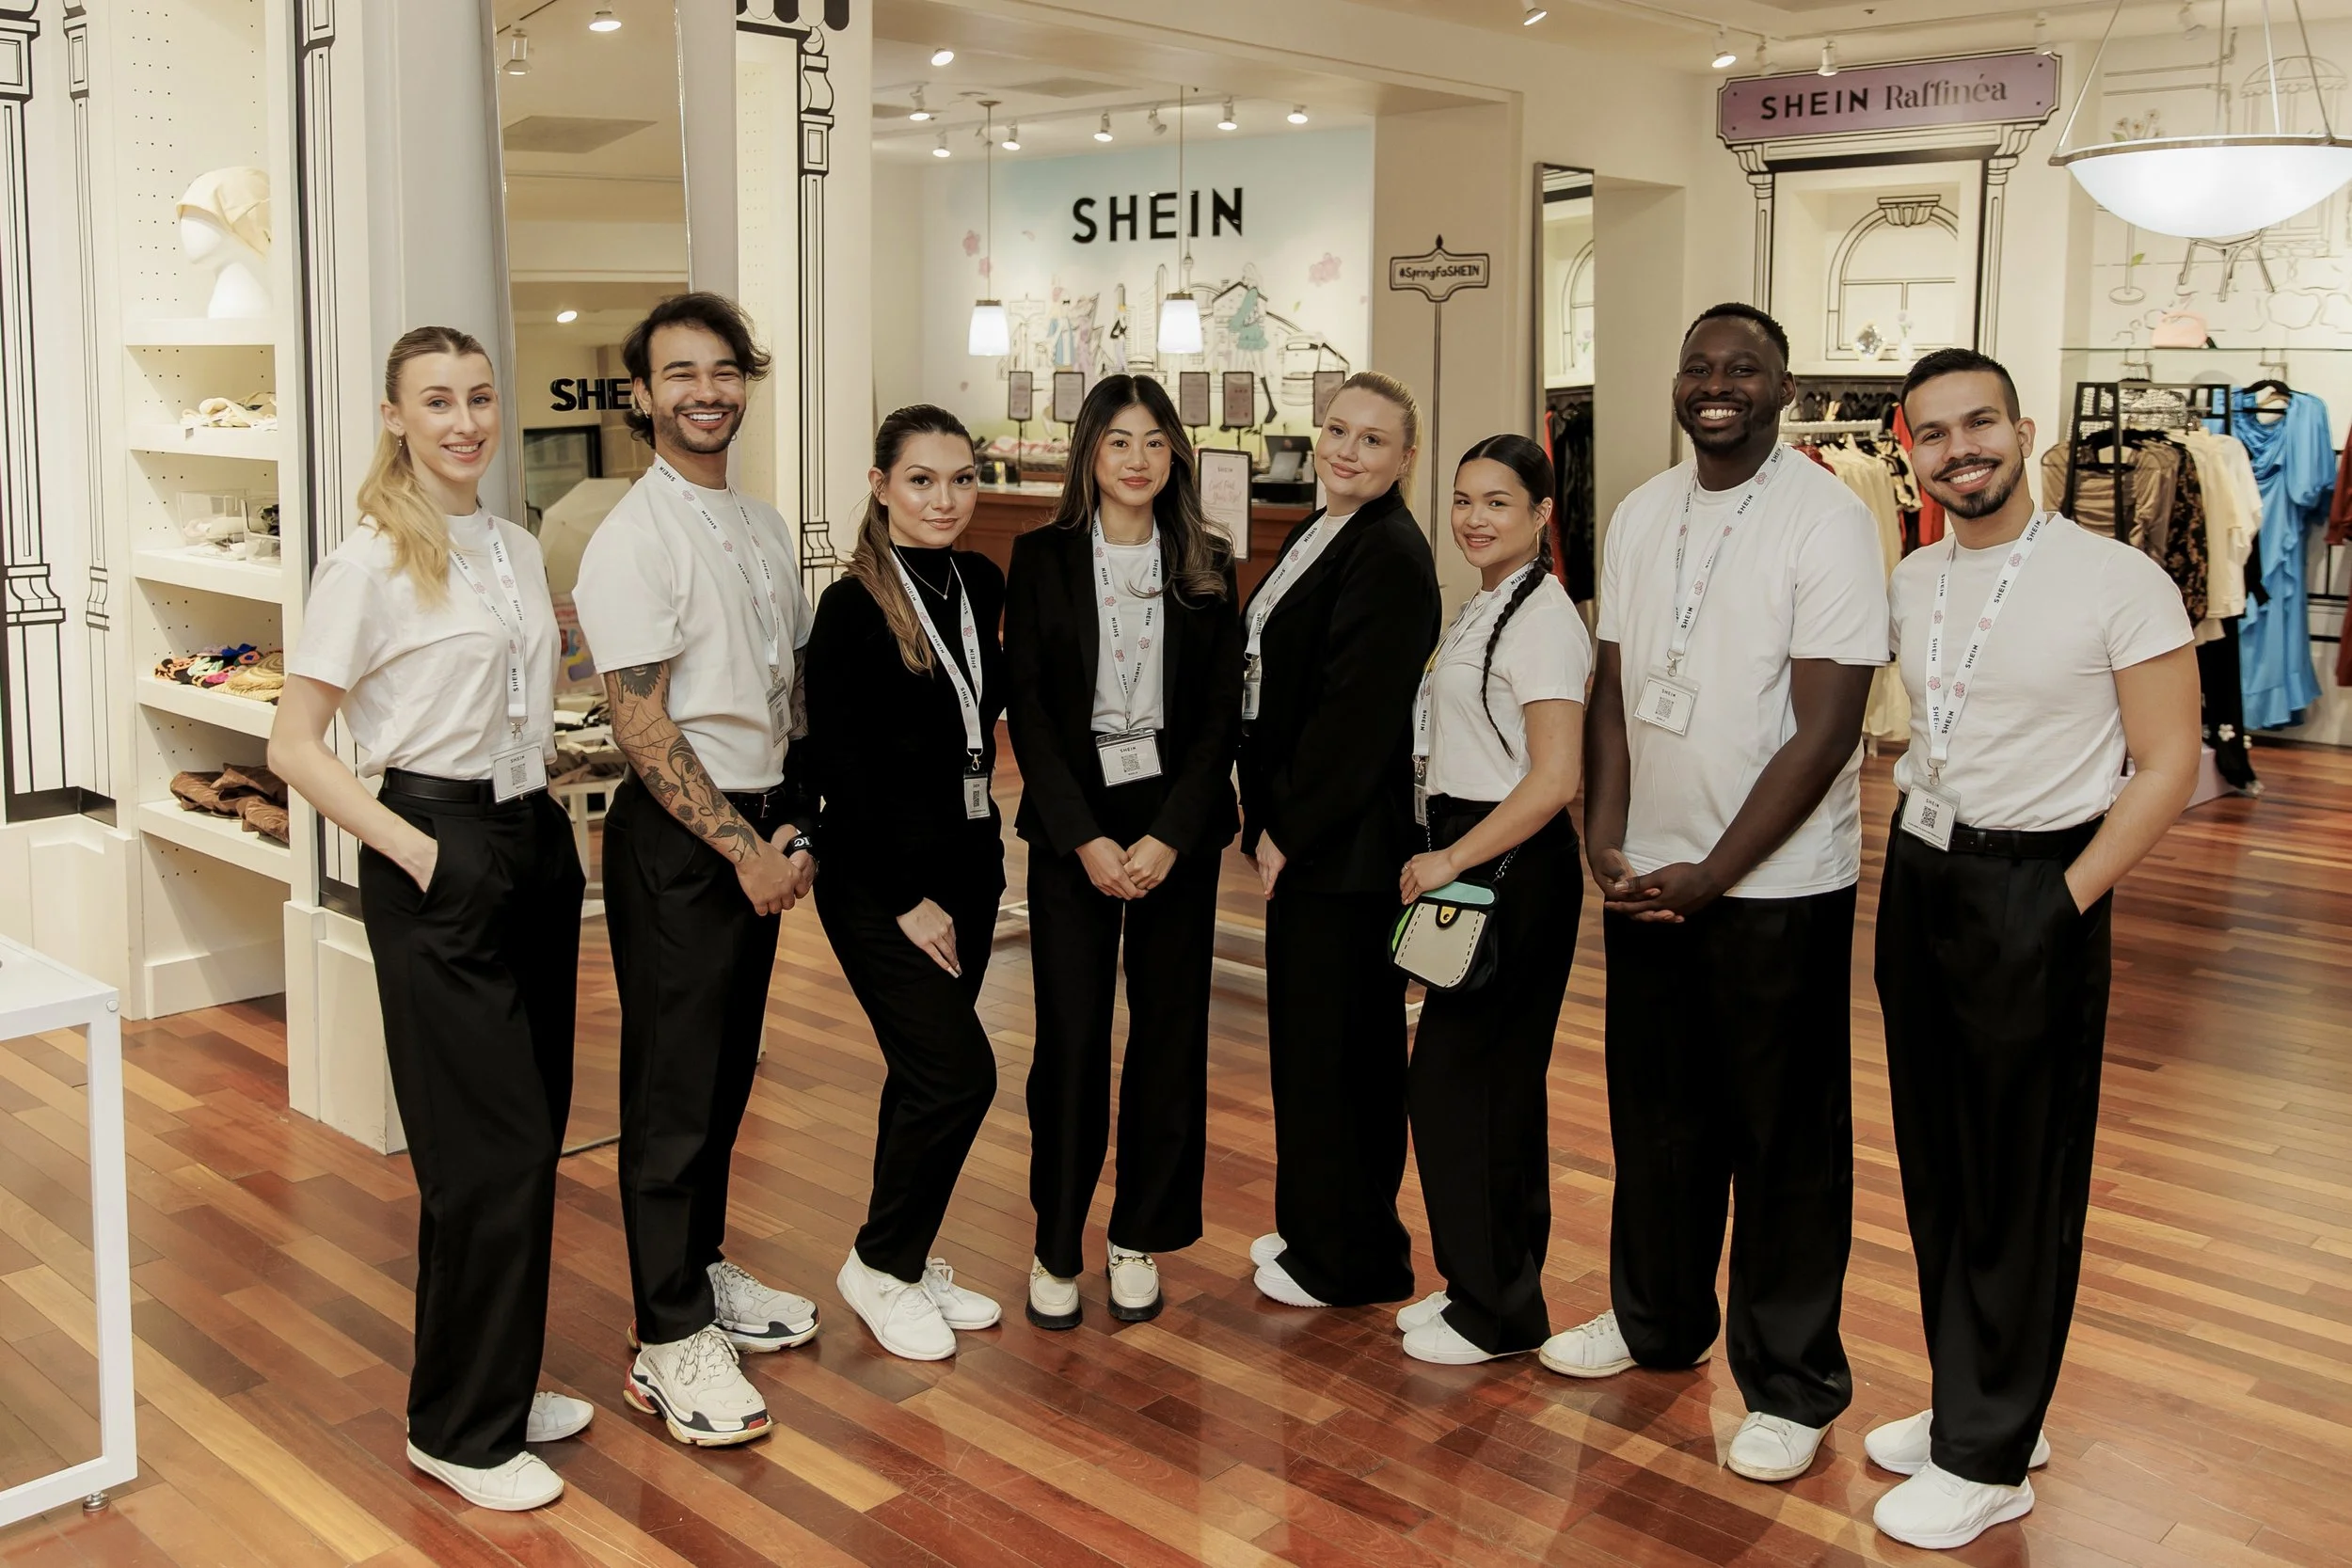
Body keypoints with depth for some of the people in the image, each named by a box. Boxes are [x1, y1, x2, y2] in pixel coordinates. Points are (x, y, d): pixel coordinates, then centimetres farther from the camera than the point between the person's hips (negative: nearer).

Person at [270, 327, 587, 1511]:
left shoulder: (519, 550, 11)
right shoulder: (370, 561, -10)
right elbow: (294, 749, -11)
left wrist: (549, 805, 10)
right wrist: (417, 851, -17)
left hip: (534, 845, 7)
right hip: (441, 861, -7)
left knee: (530, 1138, 12)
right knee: (492, 1151, -4)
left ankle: (497, 1385, 28)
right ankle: (460, 1431, 11)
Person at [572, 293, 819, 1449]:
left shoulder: (764, 528, 12)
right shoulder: (634, 540, -13)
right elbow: (643, 726, -17)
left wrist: (791, 828, 5)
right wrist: (743, 849, -16)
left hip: (757, 830, 8)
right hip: (677, 835, -8)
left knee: (729, 1071, 17)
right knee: (674, 1086, -2)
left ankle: (702, 1272, 33)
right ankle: (670, 1345, 8)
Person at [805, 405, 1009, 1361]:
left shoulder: (983, 586, 6)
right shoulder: (852, 609, -13)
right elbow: (843, 769, -14)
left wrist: (963, 882, 9)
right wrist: (906, 899, -13)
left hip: (967, 862, 6)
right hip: (878, 877, -6)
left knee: (927, 1073, 13)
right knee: (958, 1071, -9)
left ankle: (909, 1262, 28)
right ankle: (879, 1266, 10)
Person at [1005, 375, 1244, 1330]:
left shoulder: (1207, 568, 6)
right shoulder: (1041, 559, 2)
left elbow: (1222, 714, 2)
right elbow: (1027, 709, -3)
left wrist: (1169, 837, -10)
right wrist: (1085, 837, -11)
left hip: (1176, 826, 2)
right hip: (1071, 824, -2)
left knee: (1170, 1030, 5)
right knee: (1071, 1037, -2)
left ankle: (1140, 1238, 20)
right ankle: (1056, 1245, 13)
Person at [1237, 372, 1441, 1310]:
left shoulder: (1392, 556, -17)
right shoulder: (1317, 535, 13)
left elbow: (1356, 713, -21)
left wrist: (1287, 830, -16)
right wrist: (1266, 813, 11)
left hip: (1345, 842, -10)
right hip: (1300, 832, 10)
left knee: (1333, 1045, 1)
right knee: (1310, 1033, 18)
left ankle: (1349, 1260, 16)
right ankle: (1319, 1229, 32)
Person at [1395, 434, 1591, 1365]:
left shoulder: (1542, 619, -15)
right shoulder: (1482, 608, 14)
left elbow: (1554, 779, -22)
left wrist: (1451, 860, -17)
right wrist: (1441, 857, 11)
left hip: (1513, 867, -9)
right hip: (1466, 860, 9)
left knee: (1452, 1078, -3)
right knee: (1498, 1081, 14)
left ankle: (1495, 1311, 10)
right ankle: (1492, 1287, 25)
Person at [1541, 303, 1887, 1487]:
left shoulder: (1827, 520, -11)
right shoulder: (1640, 516, 8)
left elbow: (1824, 730, -15)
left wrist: (1713, 873, -17)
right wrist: (1605, 834, -3)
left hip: (1777, 888, -5)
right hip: (1647, 876, 6)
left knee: (1786, 1140, 5)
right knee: (1656, 1113, 17)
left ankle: (1791, 1386, 20)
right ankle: (1657, 1318, 37)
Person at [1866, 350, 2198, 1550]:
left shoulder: (2118, 581, -11)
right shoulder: (1911, 583, 7)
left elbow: (2166, 766, -10)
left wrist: (2066, 901, -15)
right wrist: (1913, 840, 6)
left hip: (2034, 894, -6)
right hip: (1919, 877, 6)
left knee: (2018, 1182, 3)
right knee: (1935, 1161, 13)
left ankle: (1988, 1459, 15)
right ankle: (1973, 1401, 29)